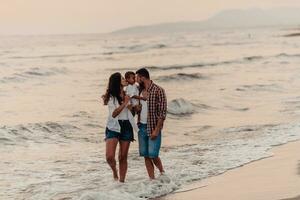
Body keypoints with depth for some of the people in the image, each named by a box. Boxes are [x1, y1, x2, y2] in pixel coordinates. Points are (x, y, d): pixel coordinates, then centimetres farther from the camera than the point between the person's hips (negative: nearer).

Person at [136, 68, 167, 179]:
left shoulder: (158, 91, -10)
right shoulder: (139, 90, 9)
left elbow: (162, 112, -13)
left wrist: (156, 130, -18)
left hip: (153, 127, -6)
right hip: (142, 127, 6)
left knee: (153, 155, -9)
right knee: (145, 155, 4)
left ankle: (162, 172, 16)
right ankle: (152, 179, 10)